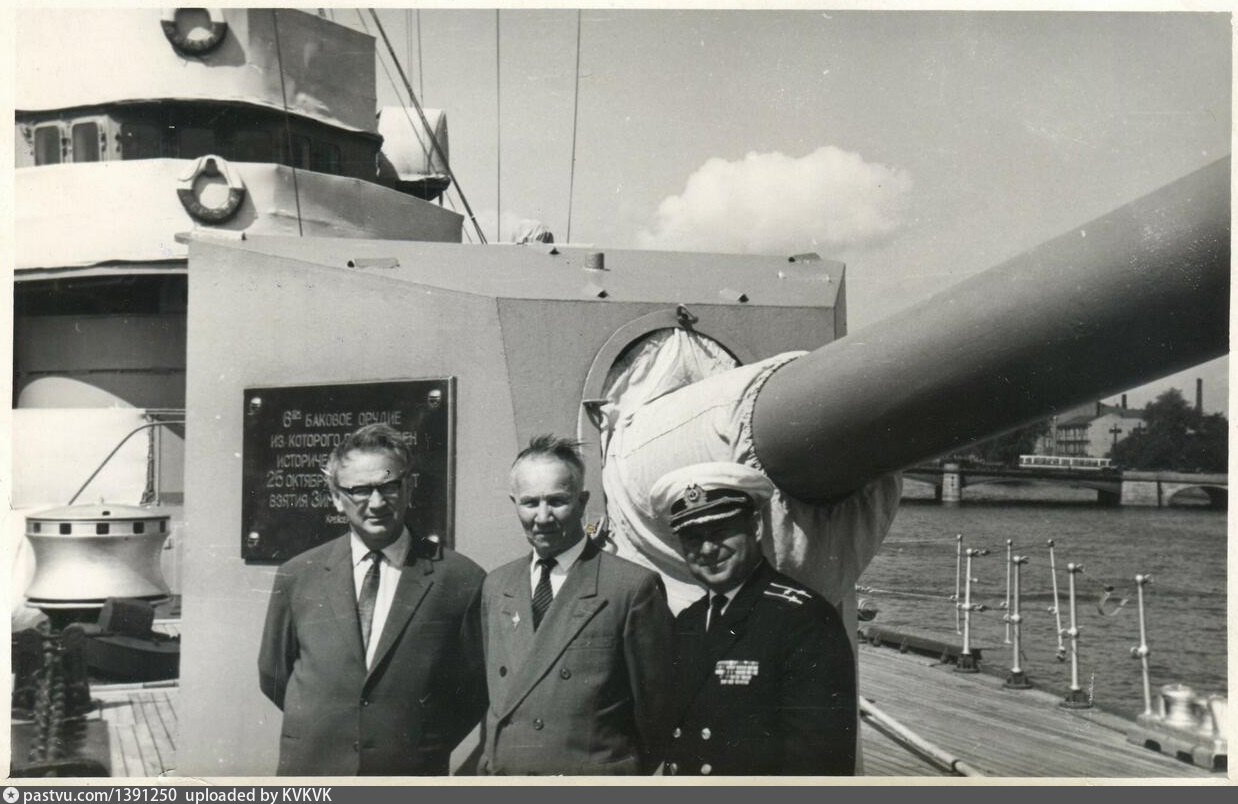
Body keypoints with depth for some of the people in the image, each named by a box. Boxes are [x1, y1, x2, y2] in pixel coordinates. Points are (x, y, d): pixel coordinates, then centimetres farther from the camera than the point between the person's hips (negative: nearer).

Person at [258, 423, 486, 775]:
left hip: (410, 777, -1)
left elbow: (476, 690, 3)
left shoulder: (460, 580, -4)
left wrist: (429, 750, 0)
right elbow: (273, 677, 14)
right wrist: (318, 727, 9)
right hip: (310, 774, 2)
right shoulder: (296, 577, 3)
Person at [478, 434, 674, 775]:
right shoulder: (495, 586, 9)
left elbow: (654, 708, -4)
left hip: (592, 773, -4)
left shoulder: (634, 586, -10)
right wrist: (488, 761, 9)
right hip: (500, 773, 4)